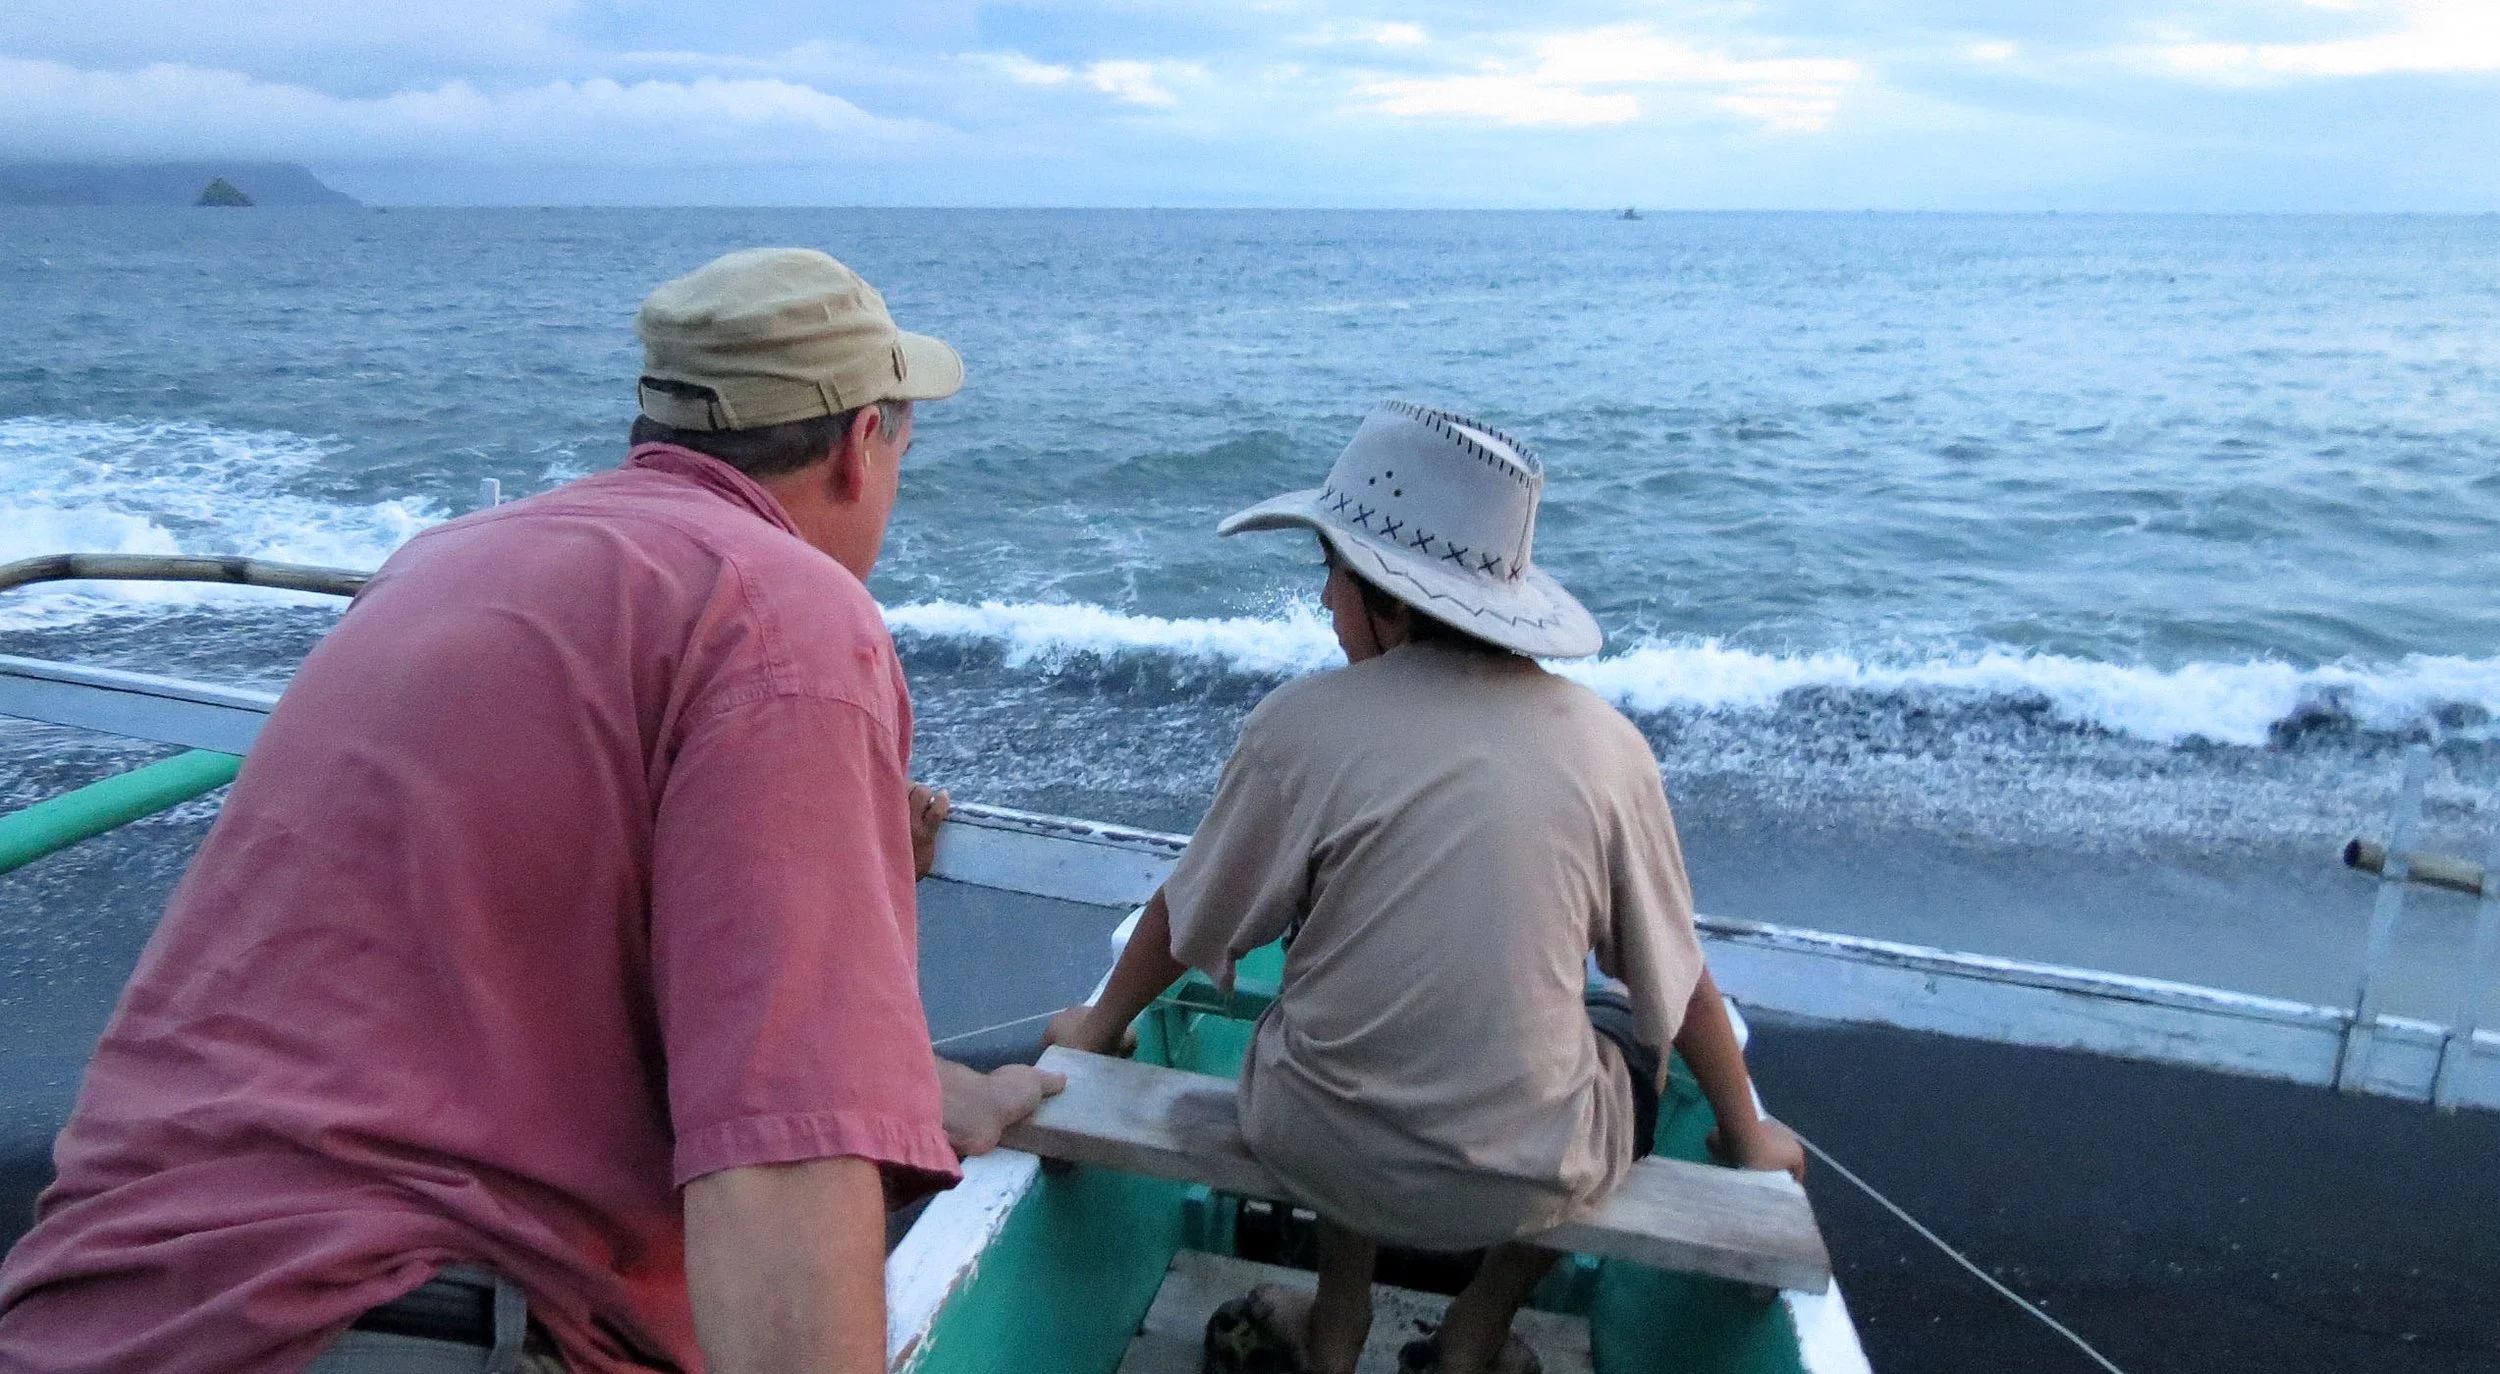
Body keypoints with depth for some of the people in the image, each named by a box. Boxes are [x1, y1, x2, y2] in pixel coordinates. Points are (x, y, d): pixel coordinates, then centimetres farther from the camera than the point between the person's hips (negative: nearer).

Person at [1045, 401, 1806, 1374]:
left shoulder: (1305, 725, -13)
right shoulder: (1605, 742, -8)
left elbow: (1188, 921, 0)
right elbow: (1677, 981, 3)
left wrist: (1100, 1025, 20)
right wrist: (1746, 1135, 21)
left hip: (1315, 1149, 0)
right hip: (1531, 1178, 0)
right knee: (1630, 1029, 31)